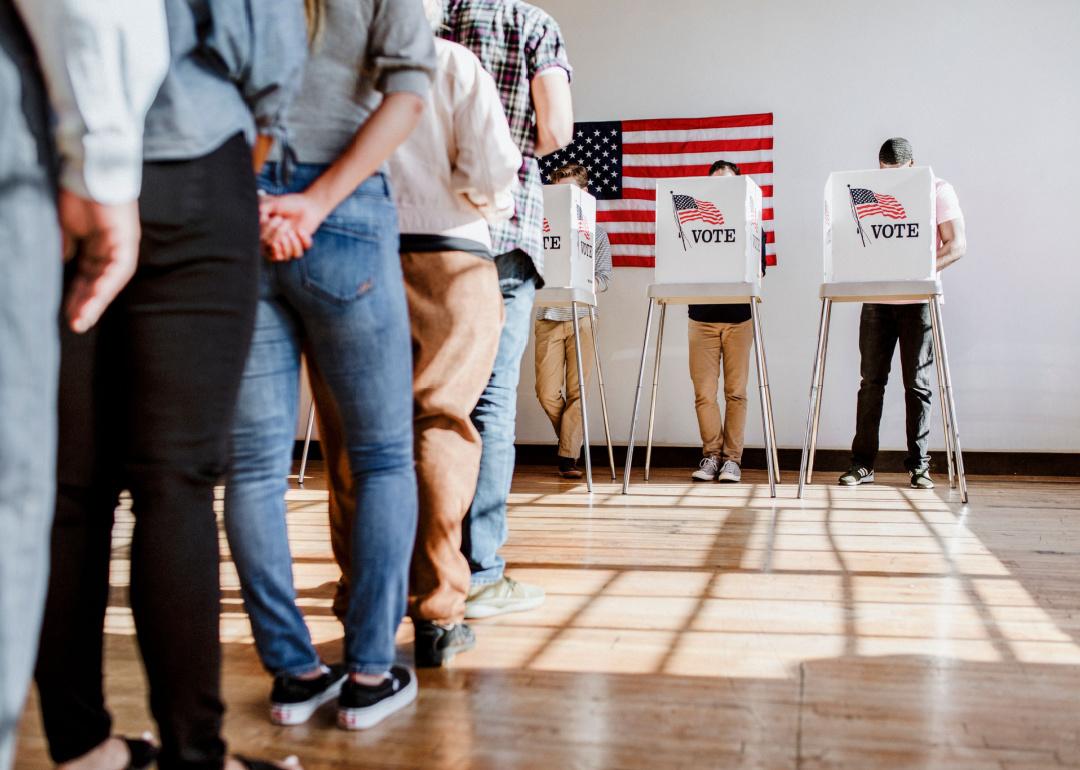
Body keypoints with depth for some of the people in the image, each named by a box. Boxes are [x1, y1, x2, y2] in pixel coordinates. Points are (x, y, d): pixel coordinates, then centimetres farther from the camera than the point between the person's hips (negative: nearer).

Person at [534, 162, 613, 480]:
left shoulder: (596, 232, 8)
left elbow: (603, 279, 3)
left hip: (582, 316, 0)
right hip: (549, 316, 0)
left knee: (577, 391, -2)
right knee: (547, 392, -2)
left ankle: (568, 457, 3)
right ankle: (570, 440, 23)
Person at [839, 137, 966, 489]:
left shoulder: (938, 190, 1)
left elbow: (957, 245, -5)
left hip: (918, 299, -2)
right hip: (876, 298, 2)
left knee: (917, 383, 1)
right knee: (871, 380, 1)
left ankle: (918, 465, 9)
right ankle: (862, 463, 5)